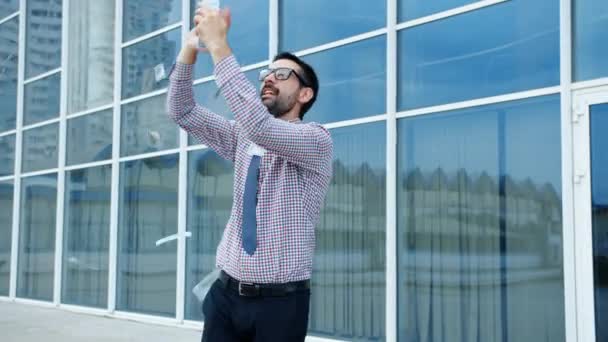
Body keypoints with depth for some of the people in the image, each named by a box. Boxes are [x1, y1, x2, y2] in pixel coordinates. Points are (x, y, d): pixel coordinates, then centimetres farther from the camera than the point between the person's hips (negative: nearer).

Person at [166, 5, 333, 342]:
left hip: (280, 301, -5)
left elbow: (260, 124, -26)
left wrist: (218, 47, -25)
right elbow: (182, 111, 5)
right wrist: (190, 49, -9)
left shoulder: (317, 140, -9)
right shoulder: (242, 138, 10)